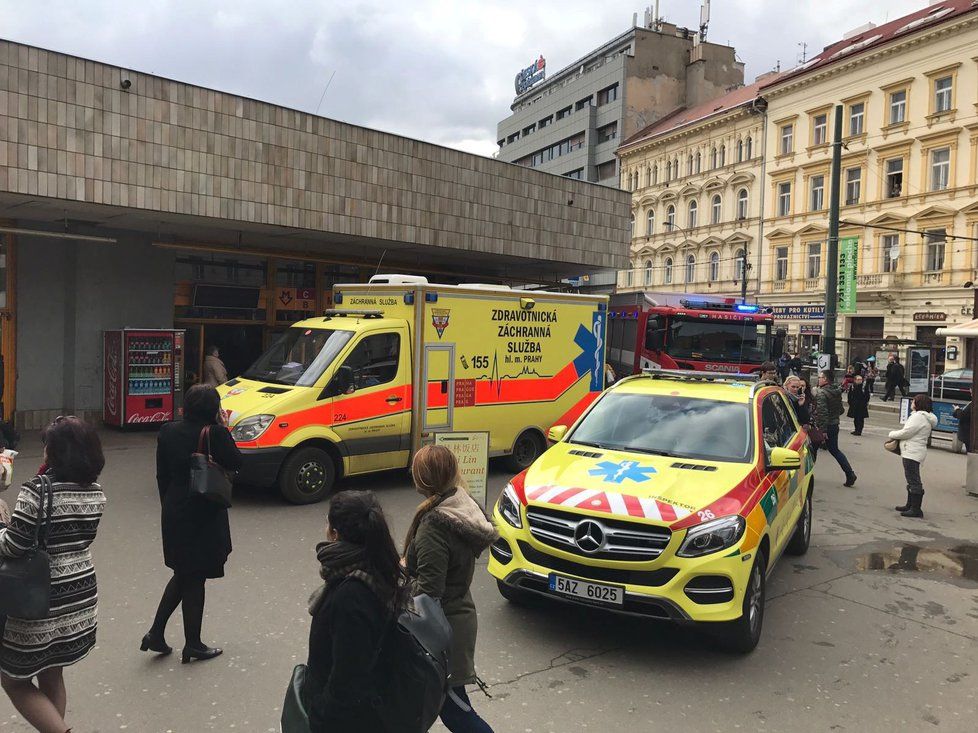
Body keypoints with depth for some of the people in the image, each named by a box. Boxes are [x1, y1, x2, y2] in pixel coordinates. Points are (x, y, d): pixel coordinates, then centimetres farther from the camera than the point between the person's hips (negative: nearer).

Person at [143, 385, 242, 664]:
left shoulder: (168, 432, 1)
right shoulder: (215, 434, -18)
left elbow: (162, 475, 7)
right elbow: (235, 463, -5)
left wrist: (168, 506, 17)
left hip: (174, 513, 6)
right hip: (204, 516, -6)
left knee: (182, 575, 22)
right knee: (195, 578, 6)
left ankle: (156, 633, 21)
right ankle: (193, 644, 18)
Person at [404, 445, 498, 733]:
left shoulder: (434, 525, -27)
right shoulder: (466, 506, -3)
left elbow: (429, 590, -25)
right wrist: (408, 566, 4)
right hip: (460, 610, 8)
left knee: (452, 706, 8)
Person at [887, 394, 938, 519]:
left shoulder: (919, 417, -17)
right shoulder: (925, 417, 16)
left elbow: (906, 432, -19)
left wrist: (892, 434, -3)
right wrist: (896, 434, 7)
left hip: (912, 453, -11)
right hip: (913, 452, 11)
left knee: (914, 481, -8)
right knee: (912, 480, 18)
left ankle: (916, 510, -5)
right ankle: (910, 505, 29)